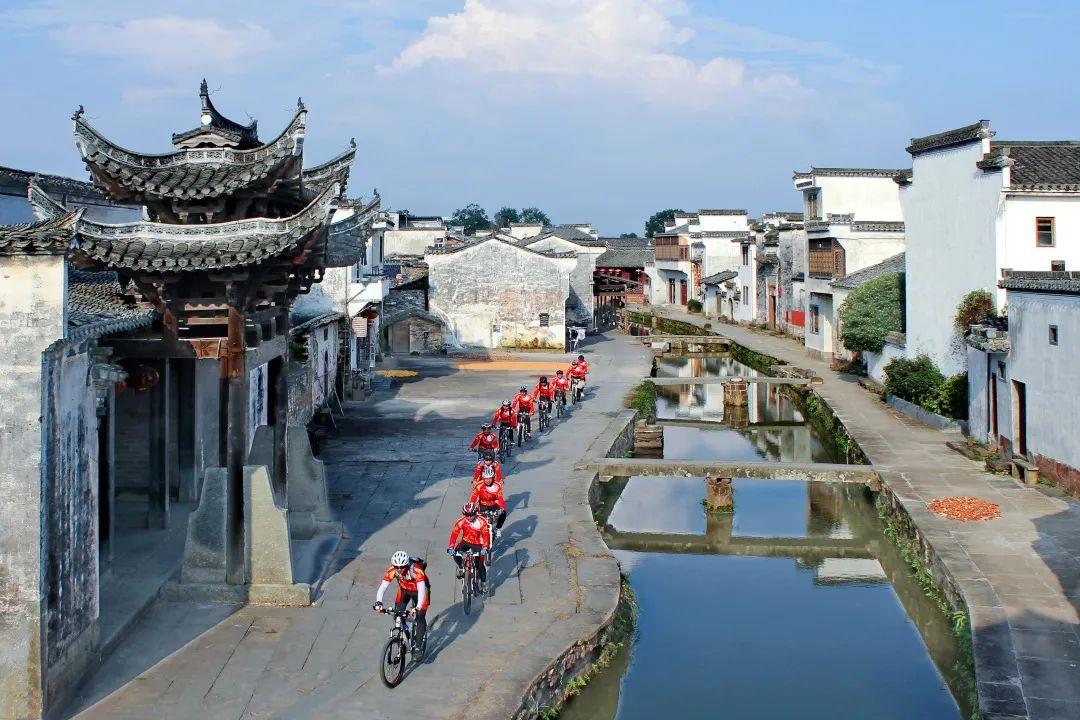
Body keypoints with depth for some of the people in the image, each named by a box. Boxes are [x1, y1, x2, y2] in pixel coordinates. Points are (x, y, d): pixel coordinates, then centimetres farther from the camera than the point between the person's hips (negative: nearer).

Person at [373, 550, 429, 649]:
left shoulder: (416, 570, -39)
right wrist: (378, 603, -50)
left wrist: (417, 607, -60)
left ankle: (418, 646, 1)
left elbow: (421, 590, -47)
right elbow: (382, 587, -33)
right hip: (404, 590, 4)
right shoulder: (391, 571, -29)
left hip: (418, 591, -4)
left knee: (420, 617, -11)